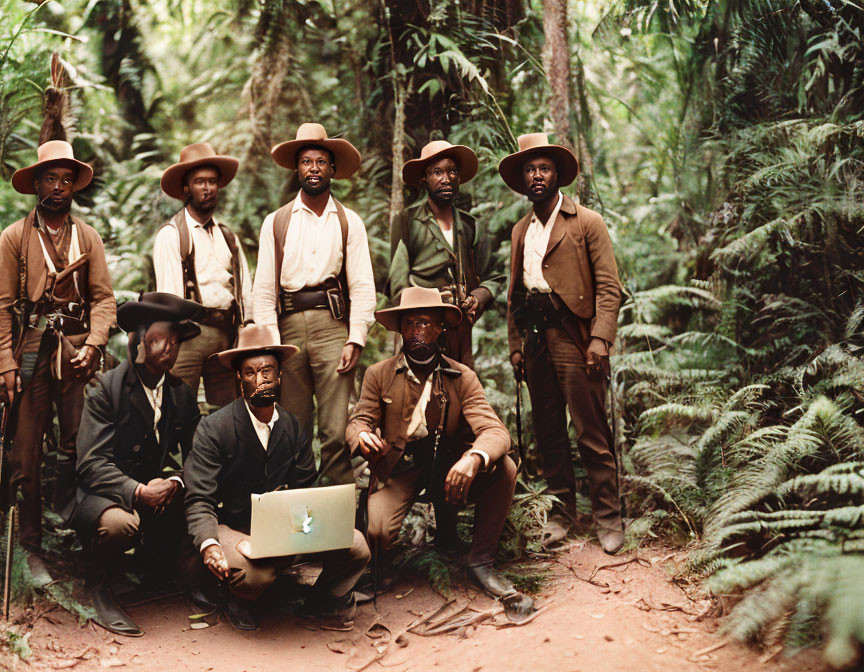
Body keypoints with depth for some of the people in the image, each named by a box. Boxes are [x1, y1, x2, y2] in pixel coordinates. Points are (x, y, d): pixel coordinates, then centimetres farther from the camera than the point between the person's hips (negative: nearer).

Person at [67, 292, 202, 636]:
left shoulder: (183, 394, 7)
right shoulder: (105, 388, -8)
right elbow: (91, 463, -15)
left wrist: (176, 482, -16)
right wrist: (137, 492, -28)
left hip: (160, 492, 6)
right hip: (105, 494, -5)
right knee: (120, 523, -38)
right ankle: (99, 588, -3)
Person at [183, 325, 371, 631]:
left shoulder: (294, 428, 5)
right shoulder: (213, 428, -9)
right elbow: (199, 500, -13)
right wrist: (209, 546, -33)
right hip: (232, 528, -4)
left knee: (356, 547, -17)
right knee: (253, 573, -37)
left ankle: (325, 598, 15)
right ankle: (238, 600, 3)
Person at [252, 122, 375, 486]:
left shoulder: (349, 222, 10)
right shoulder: (276, 222, 11)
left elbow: (362, 287, 5)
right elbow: (263, 289, 8)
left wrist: (355, 340, -6)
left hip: (333, 325, -1)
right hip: (289, 325, 1)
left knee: (336, 432, -7)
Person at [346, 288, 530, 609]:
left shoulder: (462, 377, 0)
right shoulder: (379, 374, 3)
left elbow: (495, 430, -11)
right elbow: (358, 421, 2)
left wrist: (474, 458, -36)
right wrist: (363, 436, -26)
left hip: (448, 467, 1)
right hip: (397, 468, -1)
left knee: (504, 468, -25)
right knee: (378, 531, -28)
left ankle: (481, 562, -7)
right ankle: (376, 572, 14)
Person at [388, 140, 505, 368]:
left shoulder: (471, 228, 16)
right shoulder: (407, 222, 4)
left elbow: (492, 278, 23)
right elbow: (398, 283, 0)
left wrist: (482, 294, 1)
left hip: (461, 331, 3)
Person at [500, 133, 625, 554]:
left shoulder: (587, 222, 2)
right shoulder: (520, 230, 17)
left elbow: (608, 286, -3)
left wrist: (601, 338, -14)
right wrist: (515, 345, 13)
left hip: (573, 337, -5)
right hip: (536, 340, 5)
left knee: (592, 433, -5)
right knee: (548, 432, 9)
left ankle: (608, 518, 4)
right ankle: (561, 511, 19)